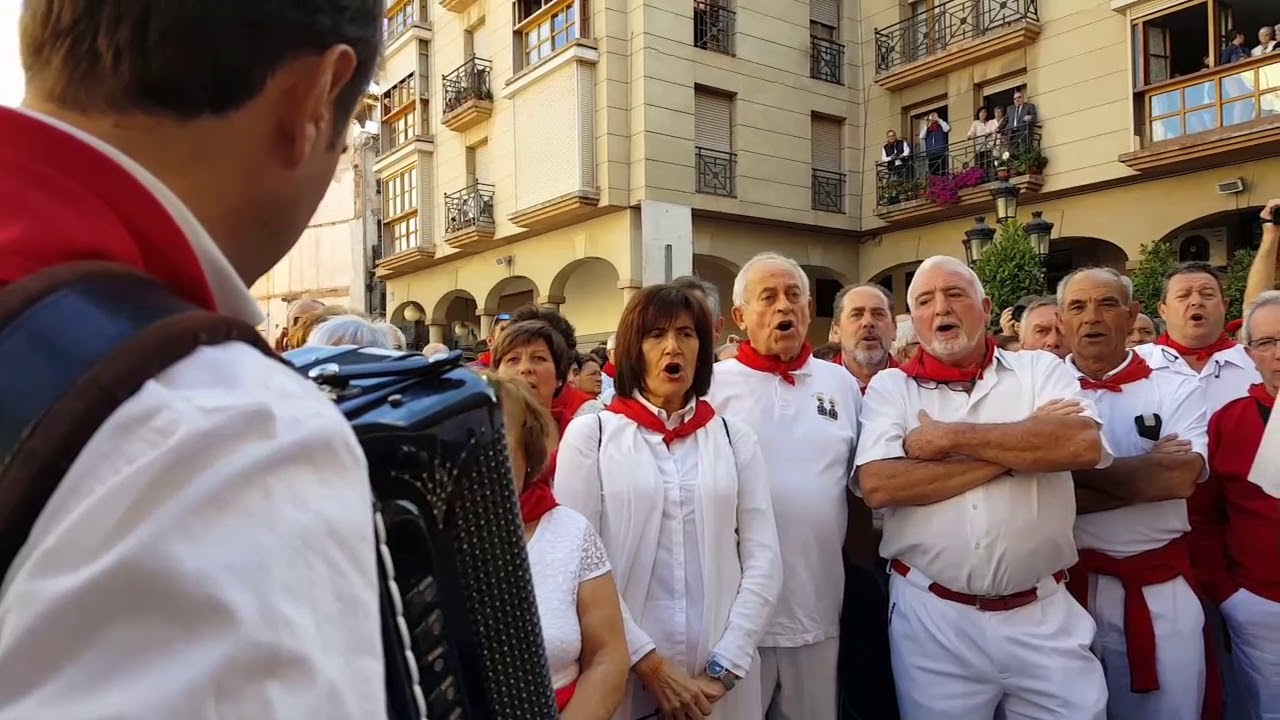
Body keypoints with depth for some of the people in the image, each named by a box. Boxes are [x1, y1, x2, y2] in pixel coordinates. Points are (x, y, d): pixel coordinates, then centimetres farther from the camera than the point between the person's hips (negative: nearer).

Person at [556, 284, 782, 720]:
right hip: (622, 674, -2)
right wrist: (650, 665, -11)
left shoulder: (734, 438, 6)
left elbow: (763, 558, 2)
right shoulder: (591, 434, -1)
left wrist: (723, 669, -7)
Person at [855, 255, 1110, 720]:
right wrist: (1022, 448, -12)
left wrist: (951, 437, -15)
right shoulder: (890, 387, 1)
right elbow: (878, 486, -15)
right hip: (930, 613, 0)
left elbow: (1083, 444, -16)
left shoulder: (1040, 369, 4)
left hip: (1043, 611, 1)